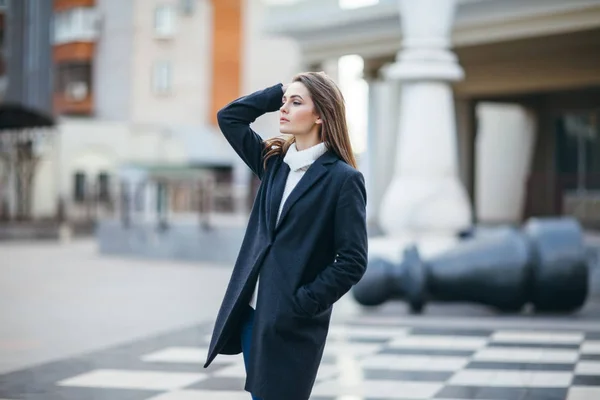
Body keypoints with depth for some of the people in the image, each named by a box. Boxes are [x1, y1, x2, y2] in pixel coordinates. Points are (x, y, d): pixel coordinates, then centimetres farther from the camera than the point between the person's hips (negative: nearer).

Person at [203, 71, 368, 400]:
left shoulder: (343, 179, -10)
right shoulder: (275, 162, 10)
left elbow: (353, 261, -13)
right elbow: (228, 117, 14)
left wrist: (302, 305, -15)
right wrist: (280, 91, 6)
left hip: (293, 322, -6)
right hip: (251, 312, 6)